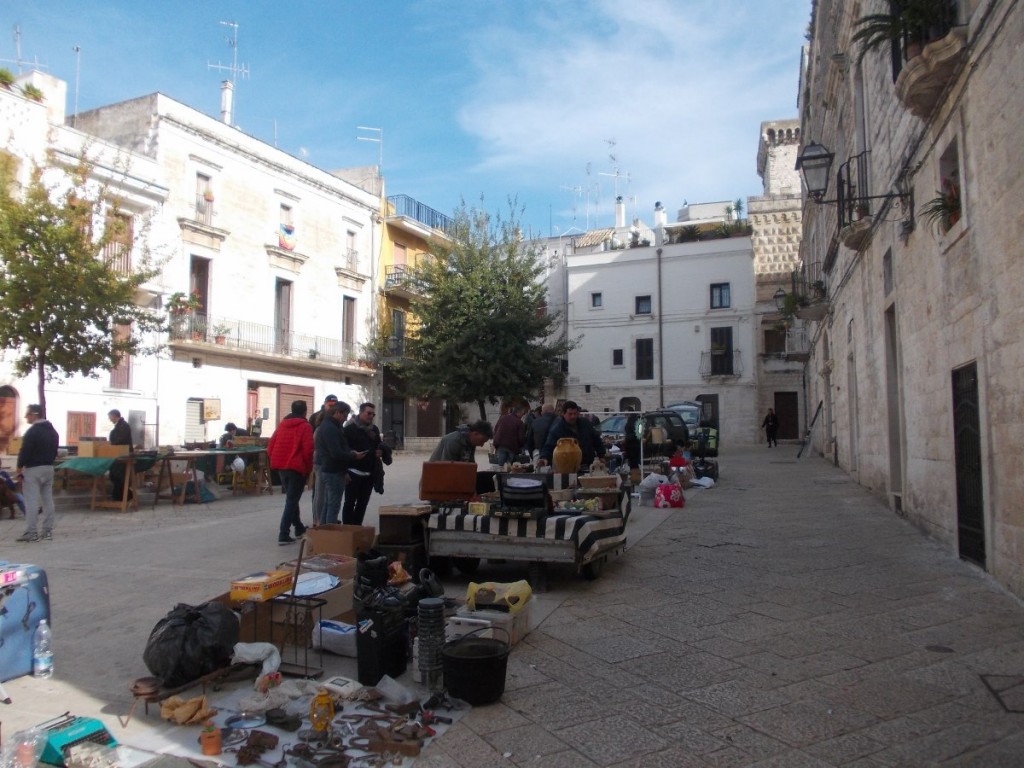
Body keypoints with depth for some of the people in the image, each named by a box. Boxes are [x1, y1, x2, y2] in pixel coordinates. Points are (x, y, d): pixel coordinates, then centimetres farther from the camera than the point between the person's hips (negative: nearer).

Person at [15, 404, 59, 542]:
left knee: (32, 501, -6)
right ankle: (48, 531, 10)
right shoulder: (53, 431, 13)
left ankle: (31, 533, -6)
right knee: (48, 500, 8)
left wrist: (19, 469, -9)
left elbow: (24, 452, -15)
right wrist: (48, 462, 18)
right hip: (49, 468, 8)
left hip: (33, 469, -8)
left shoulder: (32, 431, -13)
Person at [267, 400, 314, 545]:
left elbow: (270, 446, 12)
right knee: (292, 501, -3)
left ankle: (298, 527, 32)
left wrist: (275, 462, 19)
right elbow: (307, 450, -15)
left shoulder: (282, 424, 12)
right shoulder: (305, 427, -7)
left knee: (291, 498, 21)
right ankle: (283, 535, -8)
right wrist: (308, 469, -3)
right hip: (296, 467, -7)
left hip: (281, 466, 7)